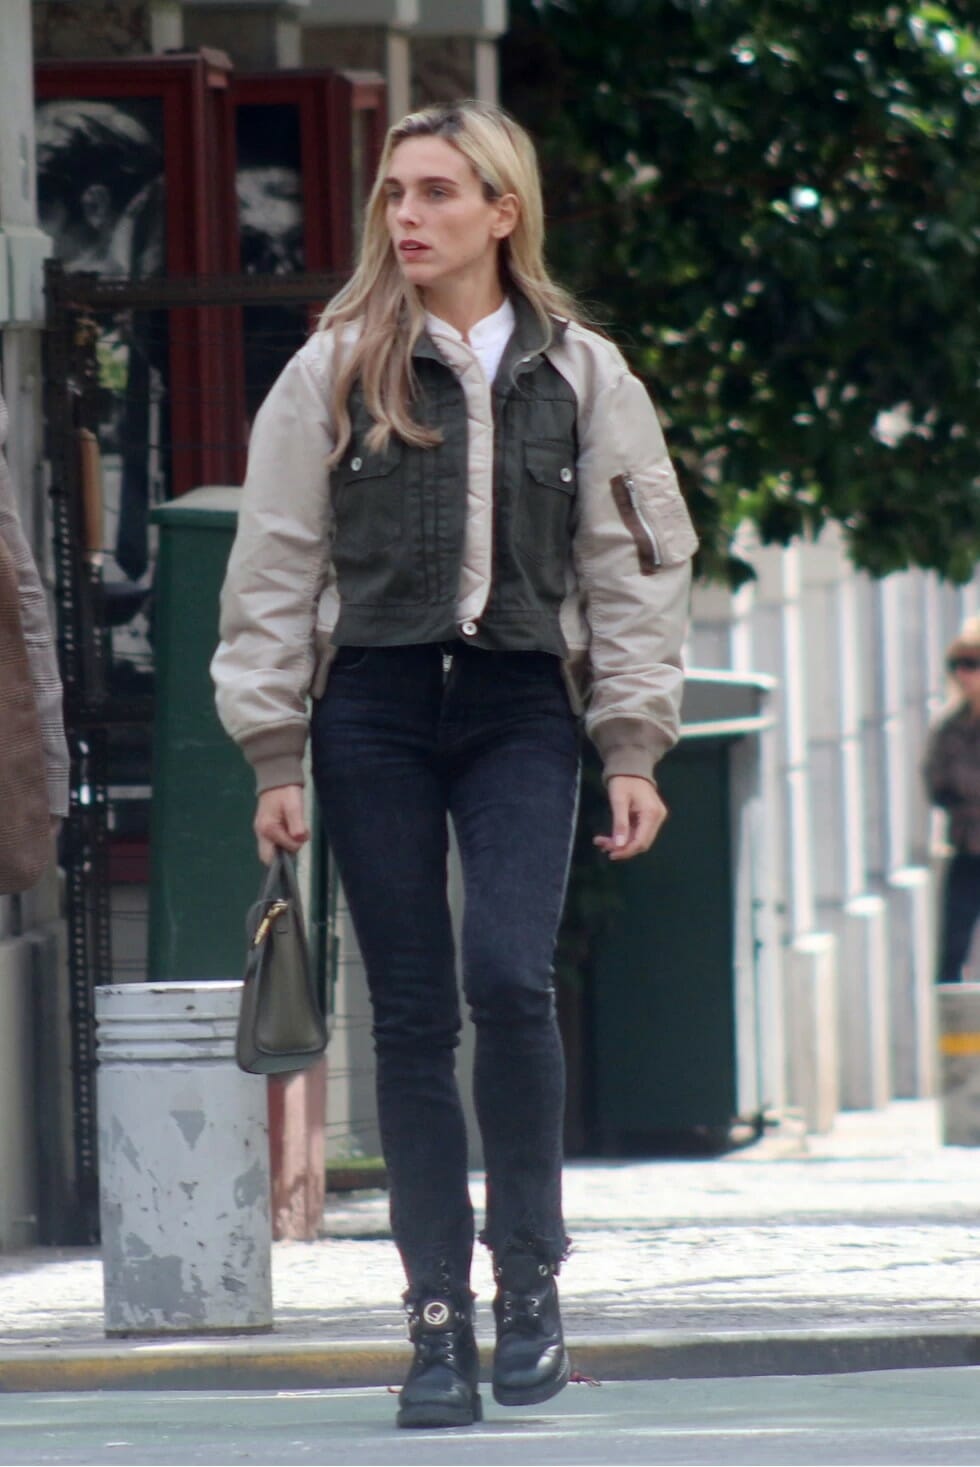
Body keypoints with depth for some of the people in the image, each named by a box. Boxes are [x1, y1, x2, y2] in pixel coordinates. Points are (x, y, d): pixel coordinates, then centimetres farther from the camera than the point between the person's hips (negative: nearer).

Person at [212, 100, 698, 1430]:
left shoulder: (580, 374, 7)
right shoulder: (336, 373, 4)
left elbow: (635, 566, 8)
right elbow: (273, 569, 5)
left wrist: (634, 748, 2)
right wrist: (275, 757, 0)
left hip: (521, 708, 0)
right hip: (375, 708, 1)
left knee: (509, 974, -19)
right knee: (411, 1013, 0)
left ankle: (530, 1271, -4)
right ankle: (439, 1320, 4)